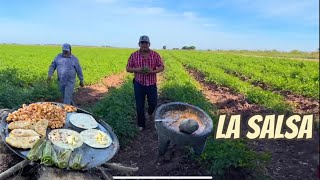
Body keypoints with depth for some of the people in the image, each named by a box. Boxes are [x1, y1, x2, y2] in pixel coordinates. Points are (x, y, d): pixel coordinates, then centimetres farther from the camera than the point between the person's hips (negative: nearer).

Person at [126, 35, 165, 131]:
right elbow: (128, 68, 2)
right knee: (139, 106, 6)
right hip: (139, 84, 0)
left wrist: (153, 71, -20)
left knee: (153, 103, 10)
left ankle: (150, 112, 47)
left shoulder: (155, 54, -5)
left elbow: (162, 67, -1)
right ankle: (141, 124, 24)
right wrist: (136, 70, -19)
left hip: (152, 84, 0)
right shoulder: (134, 55, -4)